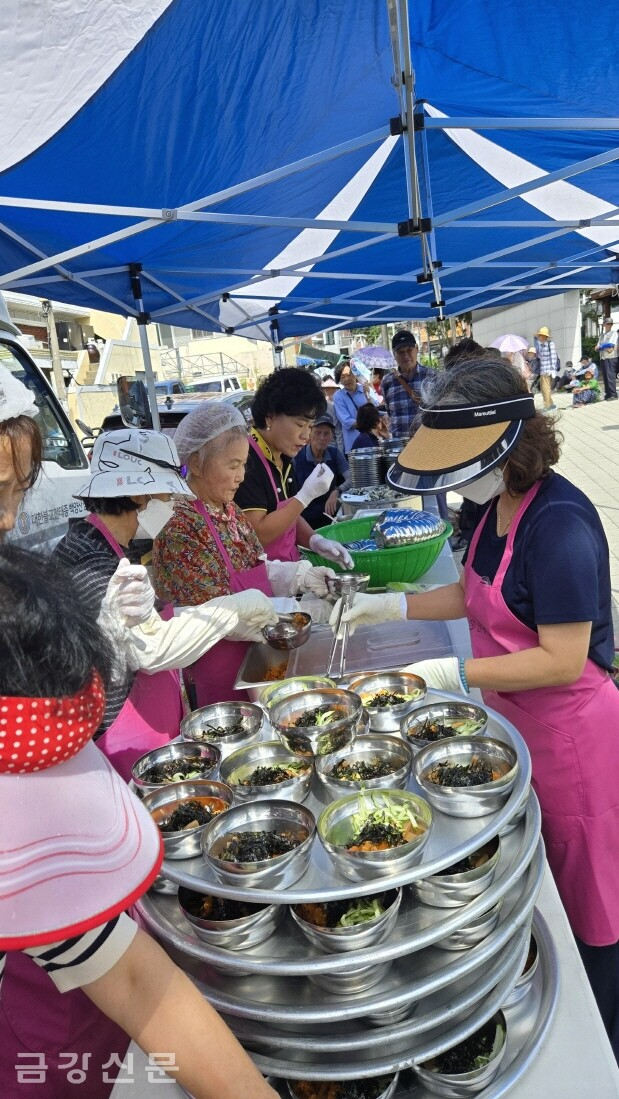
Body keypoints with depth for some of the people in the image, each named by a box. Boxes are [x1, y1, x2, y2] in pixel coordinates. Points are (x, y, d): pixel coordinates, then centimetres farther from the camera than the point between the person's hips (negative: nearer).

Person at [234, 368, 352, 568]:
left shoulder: (283, 459, 8)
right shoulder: (245, 461, -18)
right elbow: (256, 535, -21)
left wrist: (315, 540, -1)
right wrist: (306, 495, -20)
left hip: (287, 568, 8)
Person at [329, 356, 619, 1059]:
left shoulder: (558, 522, -27)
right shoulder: (495, 508, 0)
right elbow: (474, 593, 13)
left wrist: (456, 673, -24)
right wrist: (390, 606, 4)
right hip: (516, 720, 8)